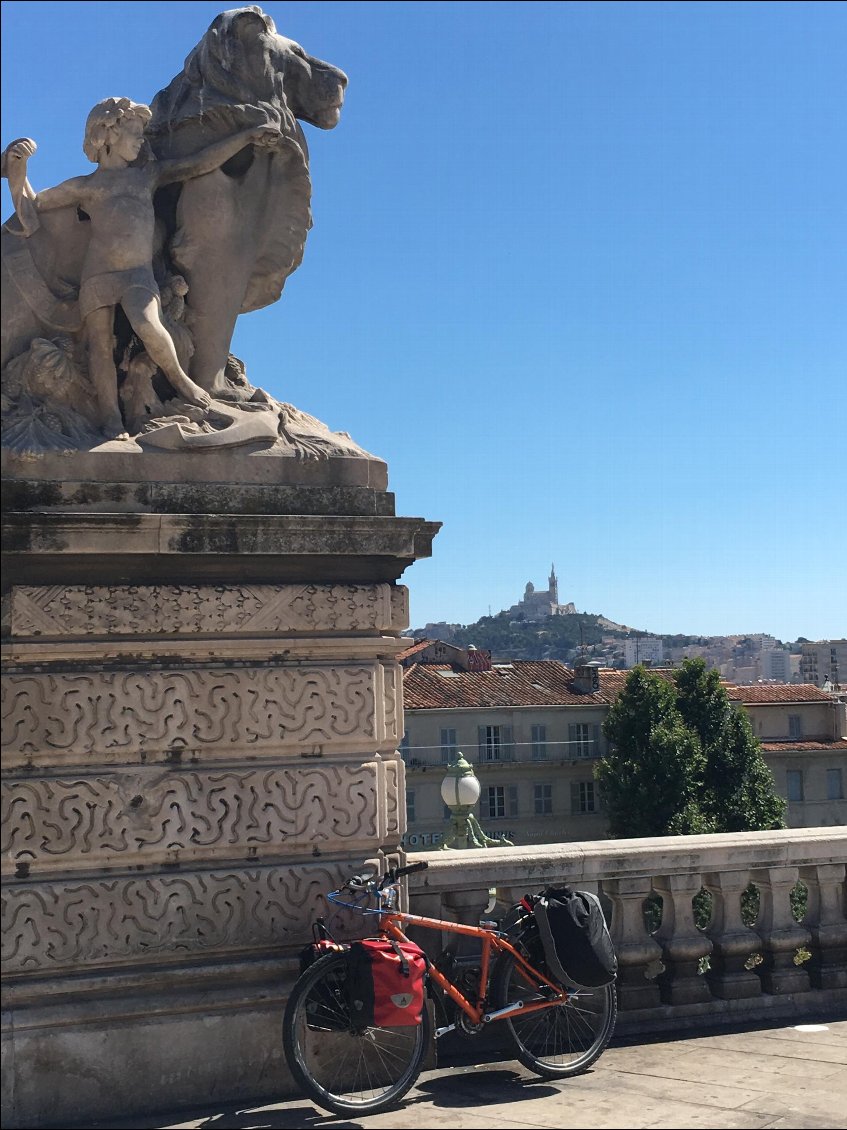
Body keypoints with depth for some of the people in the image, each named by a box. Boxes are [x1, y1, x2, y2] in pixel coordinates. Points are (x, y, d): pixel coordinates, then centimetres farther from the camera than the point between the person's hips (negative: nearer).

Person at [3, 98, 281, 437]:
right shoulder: (85, 186, 17)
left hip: (139, 274, 0)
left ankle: (178, 377, -5)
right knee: (100, 346, -6)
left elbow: (200, 163, 18)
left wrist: (248, 136, 13)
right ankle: (111, 420, -1)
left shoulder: (149, 174, 22)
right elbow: (31, 204, 20)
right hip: (96, 277, 1)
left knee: (148, 327, -28)